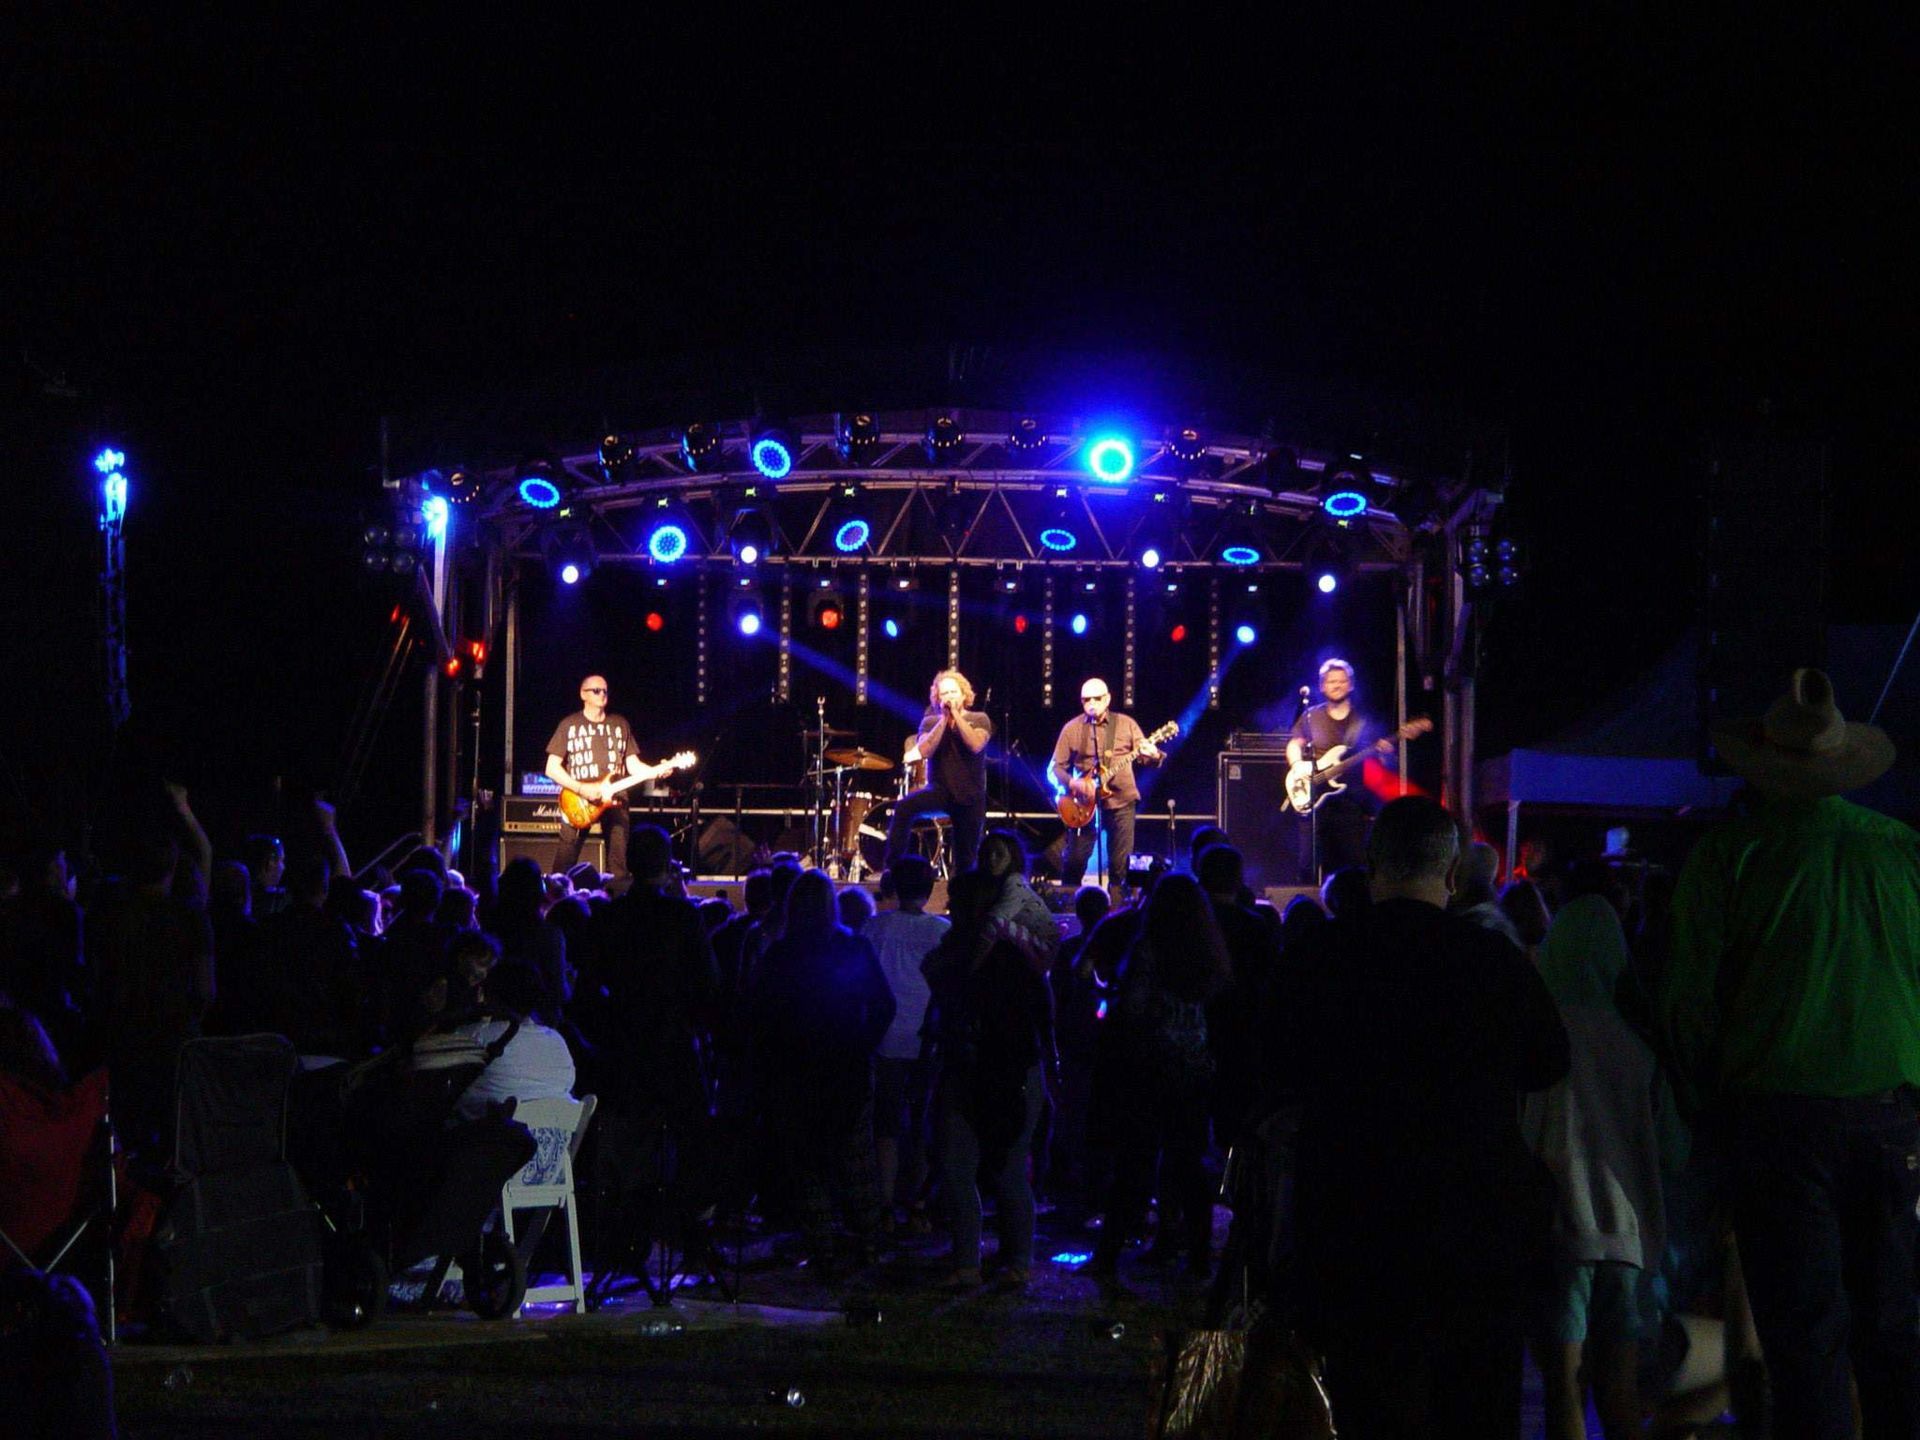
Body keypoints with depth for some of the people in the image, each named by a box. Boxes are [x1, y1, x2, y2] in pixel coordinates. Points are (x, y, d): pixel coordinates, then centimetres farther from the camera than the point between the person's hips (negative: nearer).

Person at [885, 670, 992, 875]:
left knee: (966, 859, 2)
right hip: (939, 791, 0)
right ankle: (892, 867, -26)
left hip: (970, 798, 0)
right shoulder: (930, 722, 4)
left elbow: (976, 745, -20)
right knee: (904, 807, -29)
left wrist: (956, 715, -16)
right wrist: (944, 719, -15)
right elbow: (924, 752, -14)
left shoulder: (979, 719, 1)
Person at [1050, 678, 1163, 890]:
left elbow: (1146, 757, 1)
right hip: (1084, 803, 0)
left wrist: (1153, 756, -23)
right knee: (1075, 860, -3)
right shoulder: (1071, 729, 3)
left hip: (1121, 800, 0)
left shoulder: (1126, 724, 4)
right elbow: (1056, 768, 4)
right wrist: (1073, 783, -14)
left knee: (1121, 862, 0)